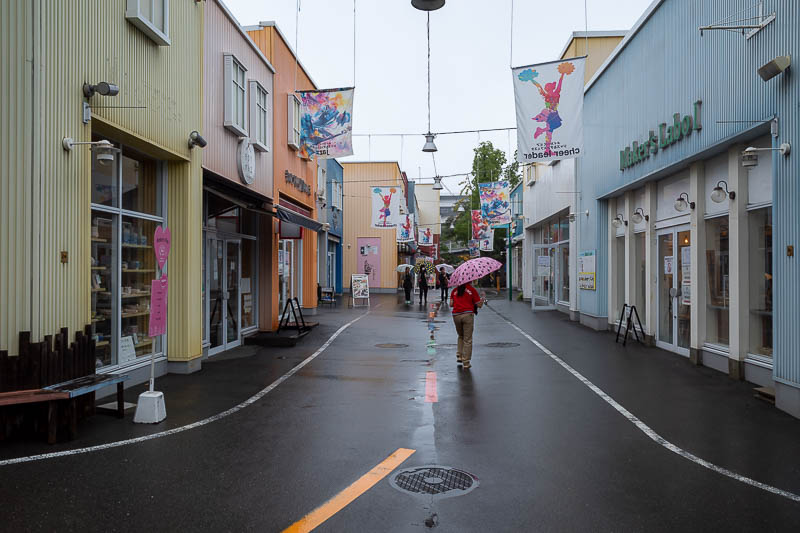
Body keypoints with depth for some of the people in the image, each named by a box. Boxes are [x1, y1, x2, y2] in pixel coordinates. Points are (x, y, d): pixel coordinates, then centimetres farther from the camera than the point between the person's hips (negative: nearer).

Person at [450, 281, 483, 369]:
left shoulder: (455, 290, 12)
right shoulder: (472, 290, 3)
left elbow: (451, 304, 9)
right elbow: (479, 305, 2)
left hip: (456, 315, 3)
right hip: (467, 314, -3)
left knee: (461, 336, 25)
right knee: (467, 340, 3)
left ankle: (459, 356, 14)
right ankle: (466, 362, 2)